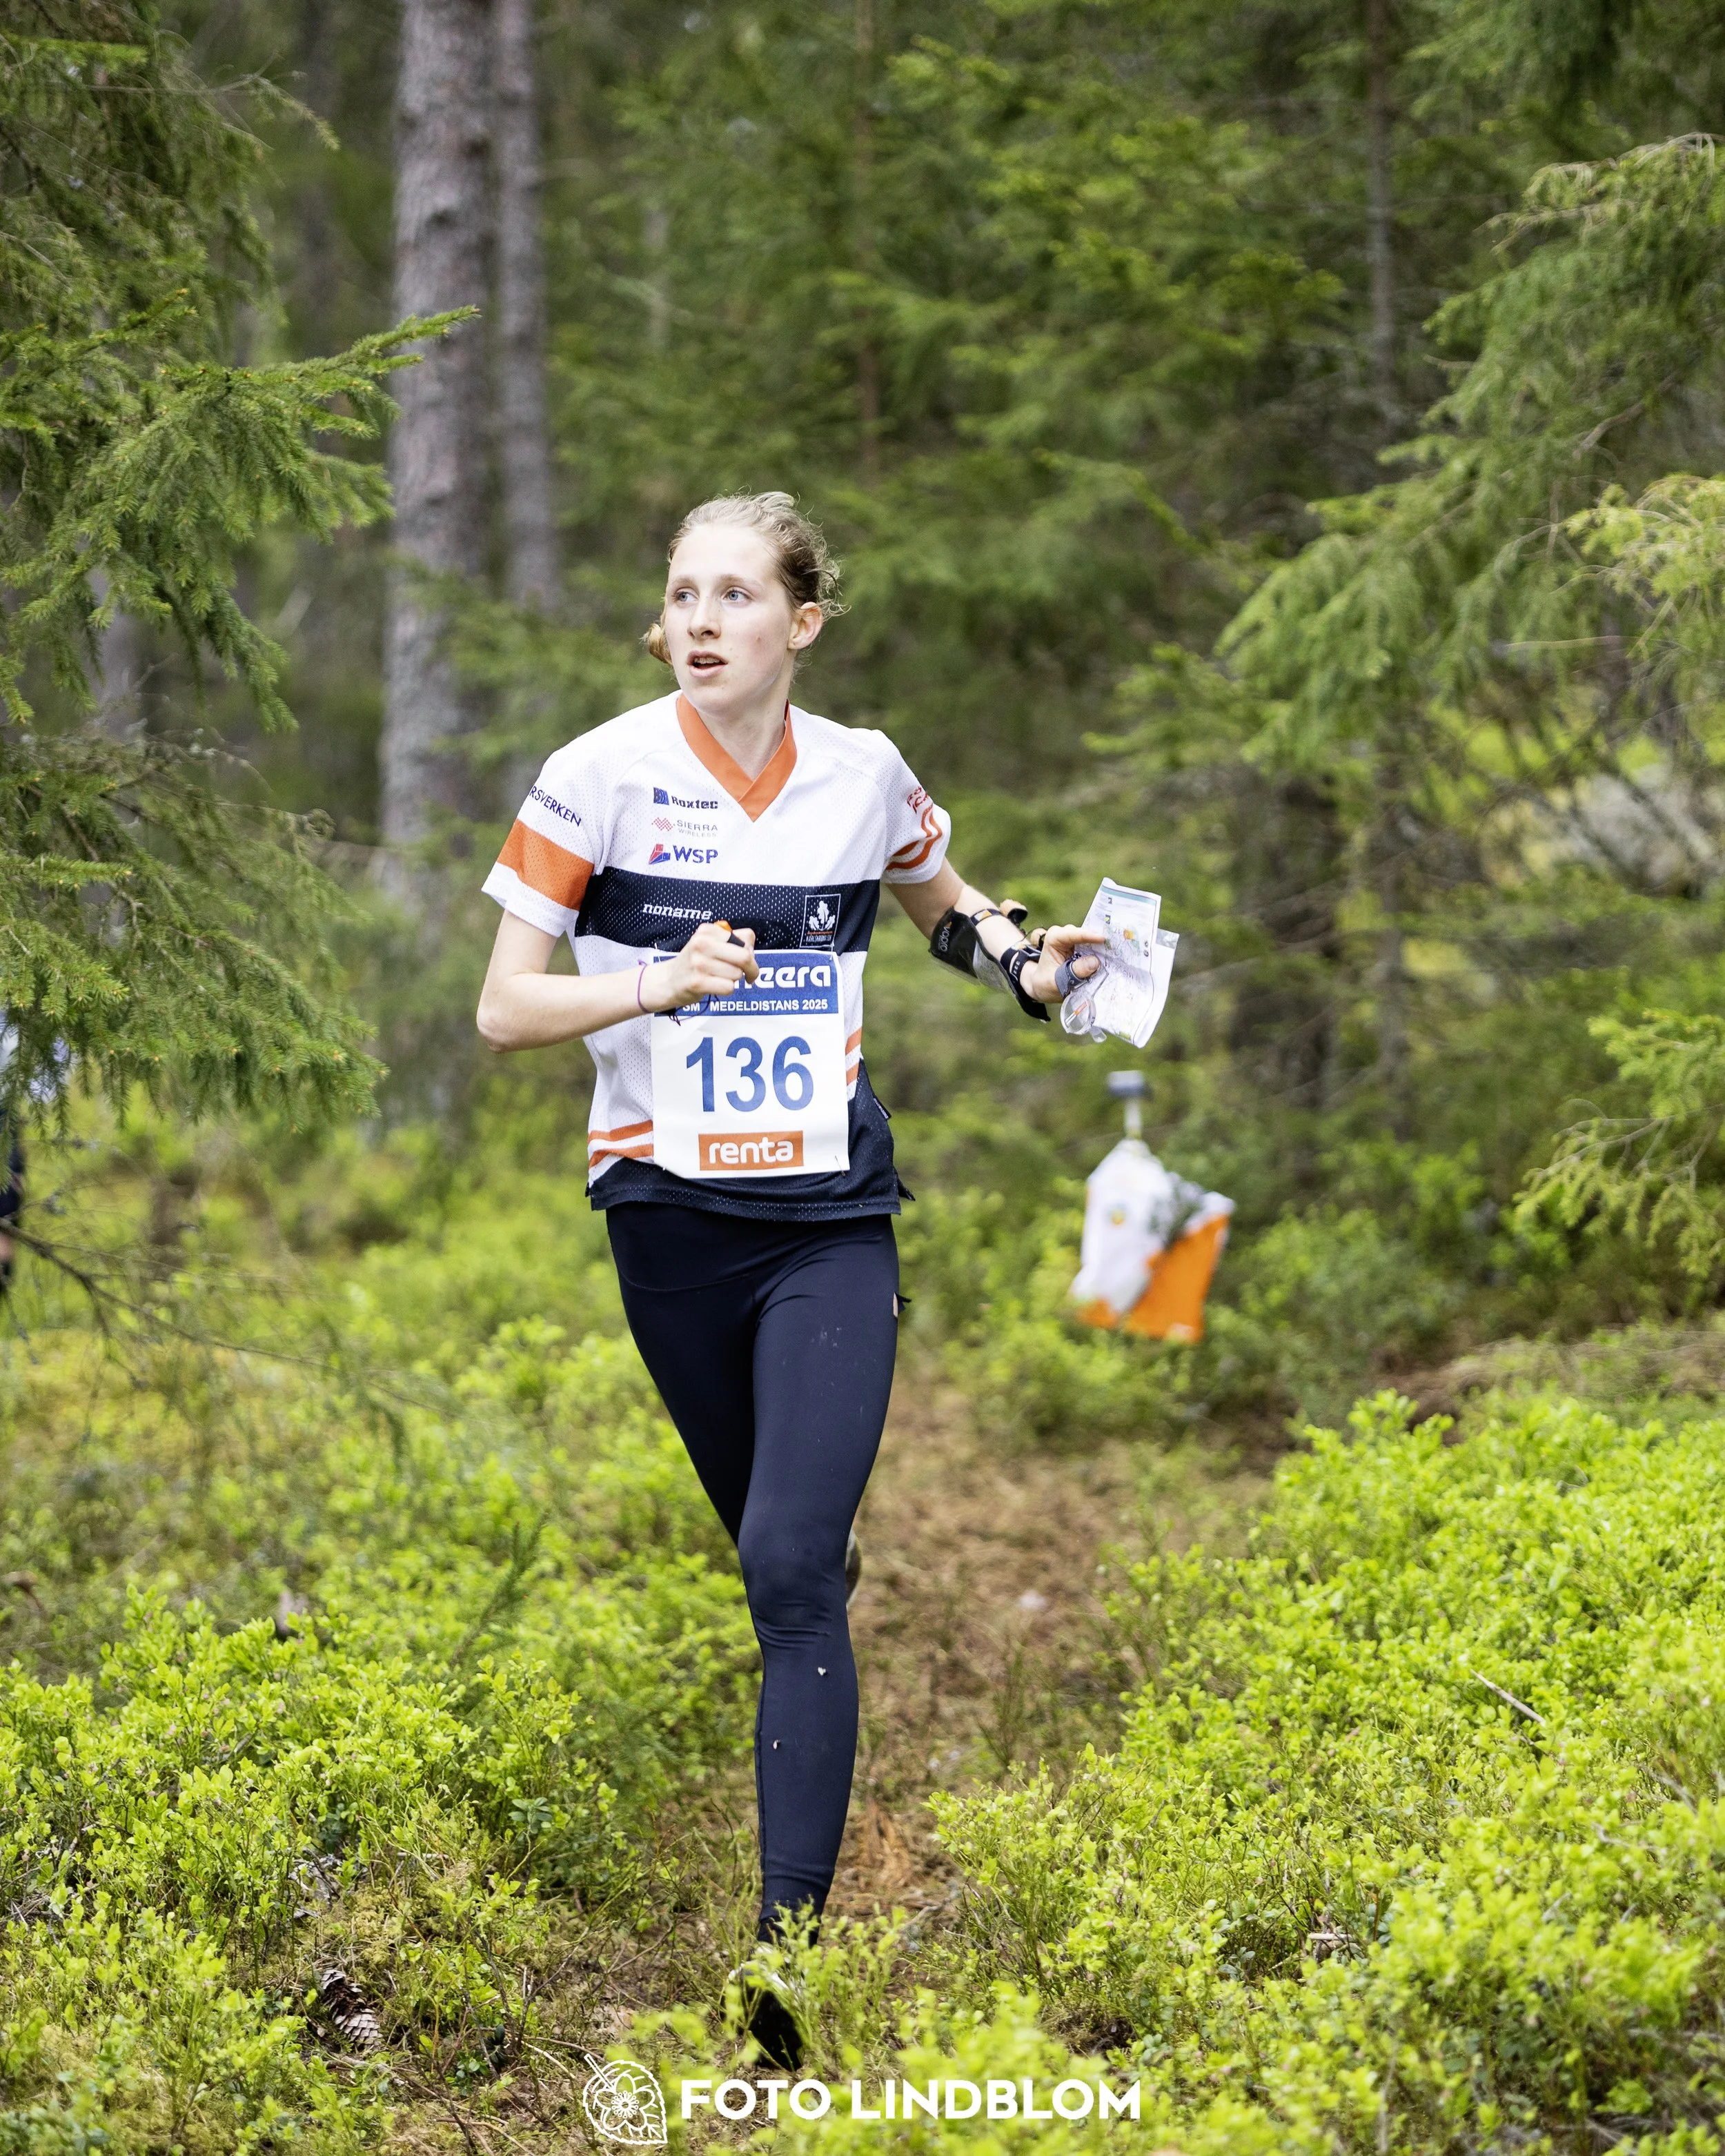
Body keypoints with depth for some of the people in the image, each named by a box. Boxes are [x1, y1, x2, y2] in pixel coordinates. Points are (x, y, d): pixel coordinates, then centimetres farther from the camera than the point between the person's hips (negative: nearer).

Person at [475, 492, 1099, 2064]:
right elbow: (503, 1008, -5)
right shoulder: (601, 774, -6)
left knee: (794, 1567, -15)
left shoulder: (866, 774, 1)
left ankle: (791, 1938, -19)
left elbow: (944, 900, 24)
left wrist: (1026, 965, 3)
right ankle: (815, 1830, 41)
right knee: (773, 1558, 14)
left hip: (832, 1220, 0)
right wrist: (657, 983, -21)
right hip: (670, 1216, 1)